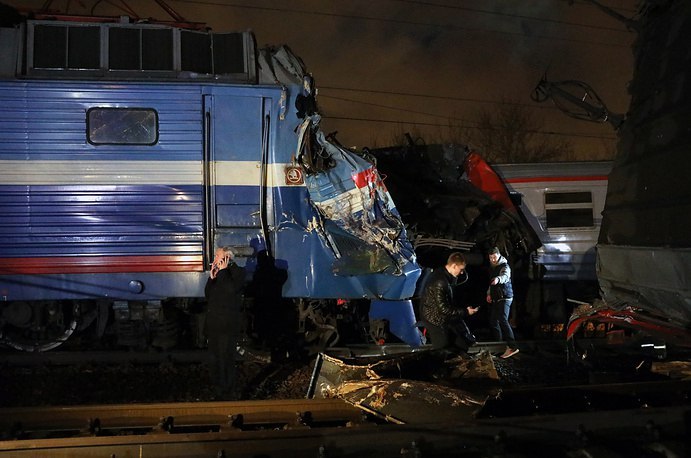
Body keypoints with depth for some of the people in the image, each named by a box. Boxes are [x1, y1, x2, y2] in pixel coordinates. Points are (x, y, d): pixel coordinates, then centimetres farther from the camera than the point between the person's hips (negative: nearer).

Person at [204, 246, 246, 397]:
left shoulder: (238, 271, -3)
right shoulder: (216, 272, 15)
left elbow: (232, 289, -19)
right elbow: (207, 294, 12)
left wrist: (223, 272, -12)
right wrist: (211, 277, 0)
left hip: (228, 323, -7)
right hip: (214, 321, 7)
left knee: (226, 357, -7)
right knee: (215, 357, 11)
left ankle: (227, 390, 0)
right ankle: (217, 386, 20)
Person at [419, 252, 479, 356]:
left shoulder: (444, 273, -2)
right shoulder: (439, 282, -30)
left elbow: (464, 278, 14)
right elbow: (444, 308, -27)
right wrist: (465, 312, -20)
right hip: (435, 319, -9)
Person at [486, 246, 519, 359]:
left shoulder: (504, 266, -12)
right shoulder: (492, 267, 13)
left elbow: (505, 276, -37)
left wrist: (498, 279, -59)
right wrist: (489, 293, 16)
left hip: (505, 297, -9)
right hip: (495, 299, 9)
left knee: (502, 320, -23)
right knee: (493, 321, 11)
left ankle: (512, 346, -28)